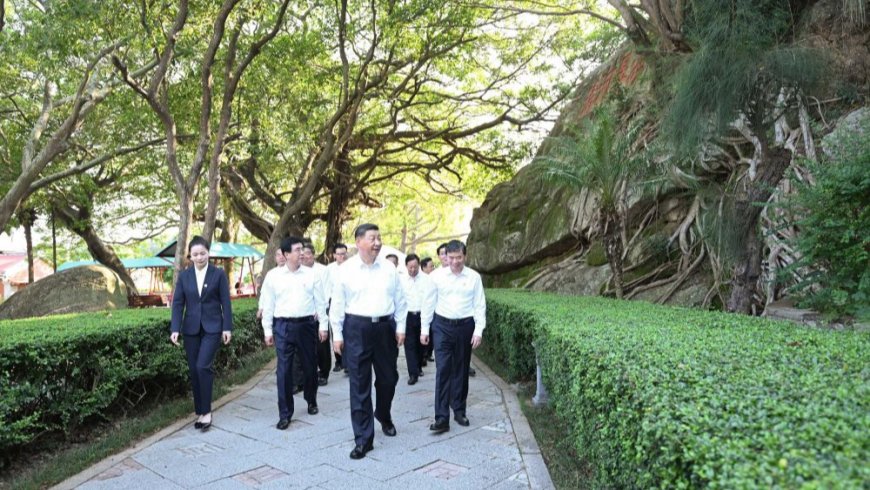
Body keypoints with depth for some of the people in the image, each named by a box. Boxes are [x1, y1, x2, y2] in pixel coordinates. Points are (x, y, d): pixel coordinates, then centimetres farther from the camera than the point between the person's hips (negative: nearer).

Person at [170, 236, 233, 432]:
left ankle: (206, 411, -3)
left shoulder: (219, 274, -2)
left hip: (212, 328, -3)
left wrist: (227, 328, -6)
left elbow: (225, 302, -2)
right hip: (191, 329, 3)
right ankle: (200, 412, 18)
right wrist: (175, 329, -6)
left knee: (203, 366, -15)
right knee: (194, 370, 6)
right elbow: (178, 303, 3)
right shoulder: (184, 276, 5)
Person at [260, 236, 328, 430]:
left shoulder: (311, 274, 1)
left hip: (307, 324, 1)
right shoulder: (273, 275, 0)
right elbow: (268, 305, 4)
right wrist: (267, 330, 3)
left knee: (310, 366, 12)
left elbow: (320, 302, 4)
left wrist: (323, 325, 1)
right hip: (283, 326, -1)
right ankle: (285, 413, 9)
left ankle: (311, 401, 35)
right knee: (284, 370, -1)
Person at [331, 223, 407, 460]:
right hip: (357, 328, -3)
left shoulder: (389, 268, 4)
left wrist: (400, 327, 5)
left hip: (385, 327, 3)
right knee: (359, 384, 1)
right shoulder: (346, 270, -3)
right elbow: (337, 304, 0)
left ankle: (384, 416, 45)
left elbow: (400, 301, 9)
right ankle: (363, 438, 10)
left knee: (388, 378, 16)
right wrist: (337, 335, -1)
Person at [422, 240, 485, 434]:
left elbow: (480, 305, 0)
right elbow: (429, 303, 4)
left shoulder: (474, 277, -2)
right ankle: (442, 418, -4)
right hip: (442, 326, -1)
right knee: (443, 370, -6)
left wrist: (478, 330, -5)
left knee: (461, 370, 11)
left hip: (465, 326, 1)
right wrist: (425, 329, 5)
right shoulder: (437, 276, -1)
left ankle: (459, 411, 27)